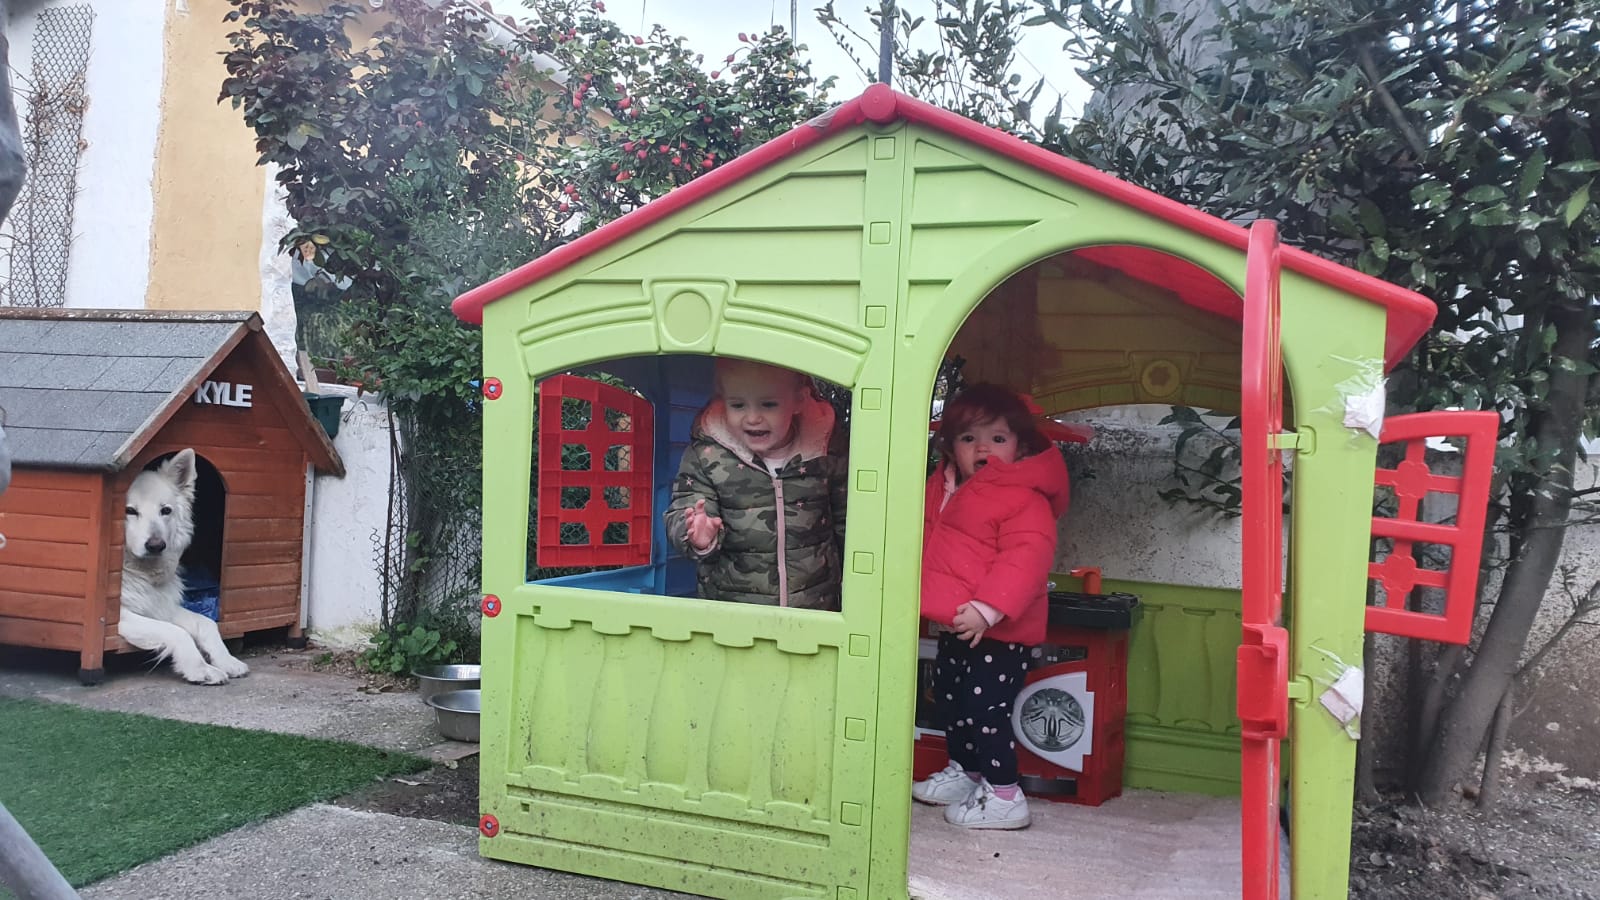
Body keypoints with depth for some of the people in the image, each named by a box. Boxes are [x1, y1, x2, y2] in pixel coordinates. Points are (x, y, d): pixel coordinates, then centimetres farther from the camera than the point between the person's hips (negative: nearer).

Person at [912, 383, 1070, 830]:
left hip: (996, 631, -9)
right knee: (949, 700, 22)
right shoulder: (942, 488, 10)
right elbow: (927, 545, 25)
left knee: (985, 709, -8)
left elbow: (1027, 557, -27)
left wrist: (988, 607, -33)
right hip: (955, 628, 10)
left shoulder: (1025, 500, -17)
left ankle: (1004, 797, 5)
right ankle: (963, 773, 41)